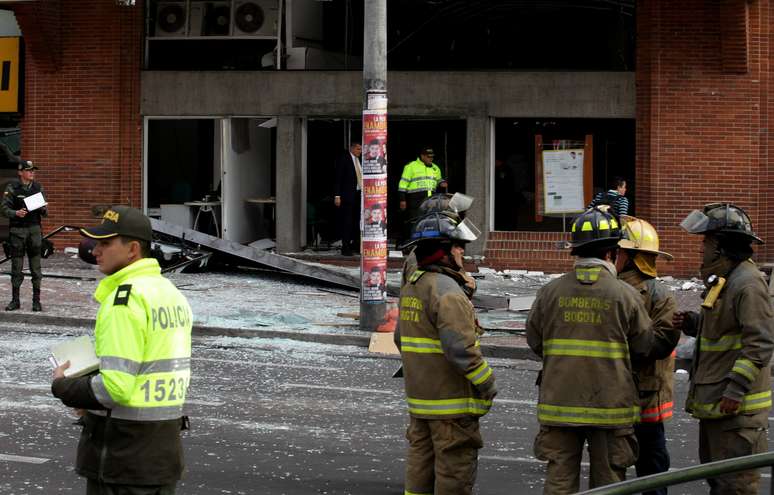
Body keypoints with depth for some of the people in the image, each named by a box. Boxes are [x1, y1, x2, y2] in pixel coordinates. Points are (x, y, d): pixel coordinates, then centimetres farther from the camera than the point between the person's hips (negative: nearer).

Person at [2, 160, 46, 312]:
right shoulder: (12, 188, -2)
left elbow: (45, 212, 11)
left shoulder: (38, 187, 7)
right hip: (17, 229, -2)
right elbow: (5, 209, -5)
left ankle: (36, 300, 5)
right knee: (16, 267, 2)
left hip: (34, 229, 2)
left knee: (36, 267, 0)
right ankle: (15, 300, 11)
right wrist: (16, 213, -23)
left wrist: (43, 210, -12)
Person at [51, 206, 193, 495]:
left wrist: (63, 387, -8)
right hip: (166, 446, 9)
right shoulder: (172, 293, 11)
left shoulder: (125, 299, -18)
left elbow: (117, 387, -24)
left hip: (124, 450, -9)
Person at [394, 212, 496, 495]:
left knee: (420, 464, 14)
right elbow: (460, 347, -25)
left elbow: (401, 339, 20)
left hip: (419, 397, 9)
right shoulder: (447, 291, -19)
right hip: (451, 398, -9)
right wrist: (487, 382, -15)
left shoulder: (411, 287, 11)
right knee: (455, 470, -3)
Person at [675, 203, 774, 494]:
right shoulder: (722, 281, 15)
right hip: (714, 403, 11)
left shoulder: (747, 284, -18)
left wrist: (736, 390, -24)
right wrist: (693, 323, 6)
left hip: (737, 407, -11)